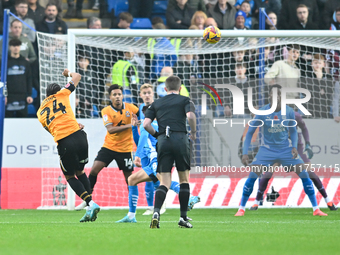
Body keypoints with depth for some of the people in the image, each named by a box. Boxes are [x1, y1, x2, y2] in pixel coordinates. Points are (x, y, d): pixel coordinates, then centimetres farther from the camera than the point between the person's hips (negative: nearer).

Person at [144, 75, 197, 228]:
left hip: (163, 141, 2)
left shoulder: (156, 104, 18)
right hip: (180, 139, -2)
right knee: (184, 179, 12)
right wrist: (193, 132, 5)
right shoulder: (185, 101, 10)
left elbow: (146, 124, 6)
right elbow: (190, 116, -10)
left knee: (165, 182, 2)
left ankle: (156, 212, -23)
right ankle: (183, 218, 11)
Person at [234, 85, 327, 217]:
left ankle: (315, 208, 0)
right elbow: (250, 132, -6)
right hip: (267, 149, -2)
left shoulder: (289, 112, -8)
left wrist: (294, 147, -9)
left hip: (286, 148, 2)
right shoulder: (262, 113, -13)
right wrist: (245, 153, -15)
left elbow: (293, 131, 8)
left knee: (304, 174, -9)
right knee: (252, 175, -17)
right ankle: (241, 208, -3)